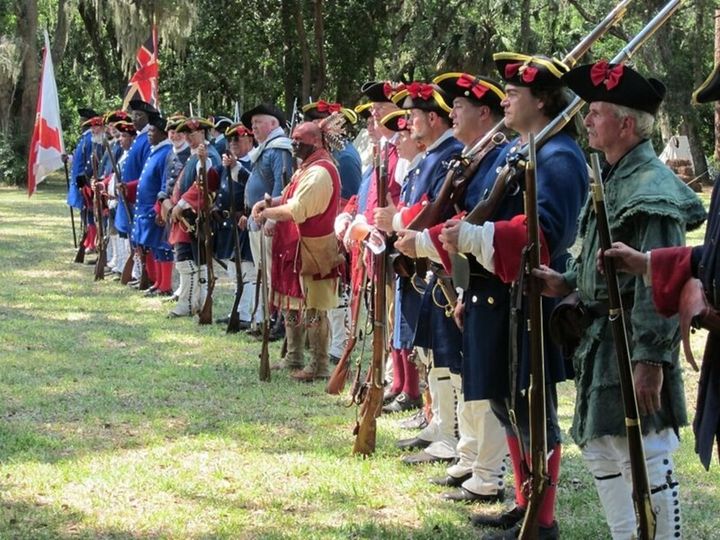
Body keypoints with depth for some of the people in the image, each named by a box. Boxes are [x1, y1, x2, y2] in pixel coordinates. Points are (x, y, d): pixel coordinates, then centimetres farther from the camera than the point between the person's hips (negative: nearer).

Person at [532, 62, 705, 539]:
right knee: (598, 446, 17)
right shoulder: (613, 179, 13)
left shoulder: (653, 191, -18)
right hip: (600, 336, 10)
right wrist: (567, 282, 7)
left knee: (645, 457, -5)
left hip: (634, 343, -10)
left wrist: (651, 358, -25)